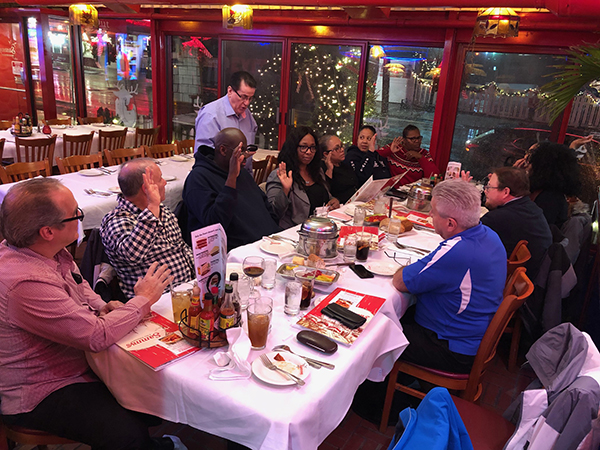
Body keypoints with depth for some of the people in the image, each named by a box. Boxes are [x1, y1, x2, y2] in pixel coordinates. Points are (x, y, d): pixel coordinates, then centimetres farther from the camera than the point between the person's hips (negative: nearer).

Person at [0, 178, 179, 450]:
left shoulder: (51, 251, -4)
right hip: (38, 395, -8)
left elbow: (79, 285, 16)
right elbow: (97, 336, -30)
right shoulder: (26, 283, -33)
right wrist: (143, 300, -16)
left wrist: (102, 308, -3)